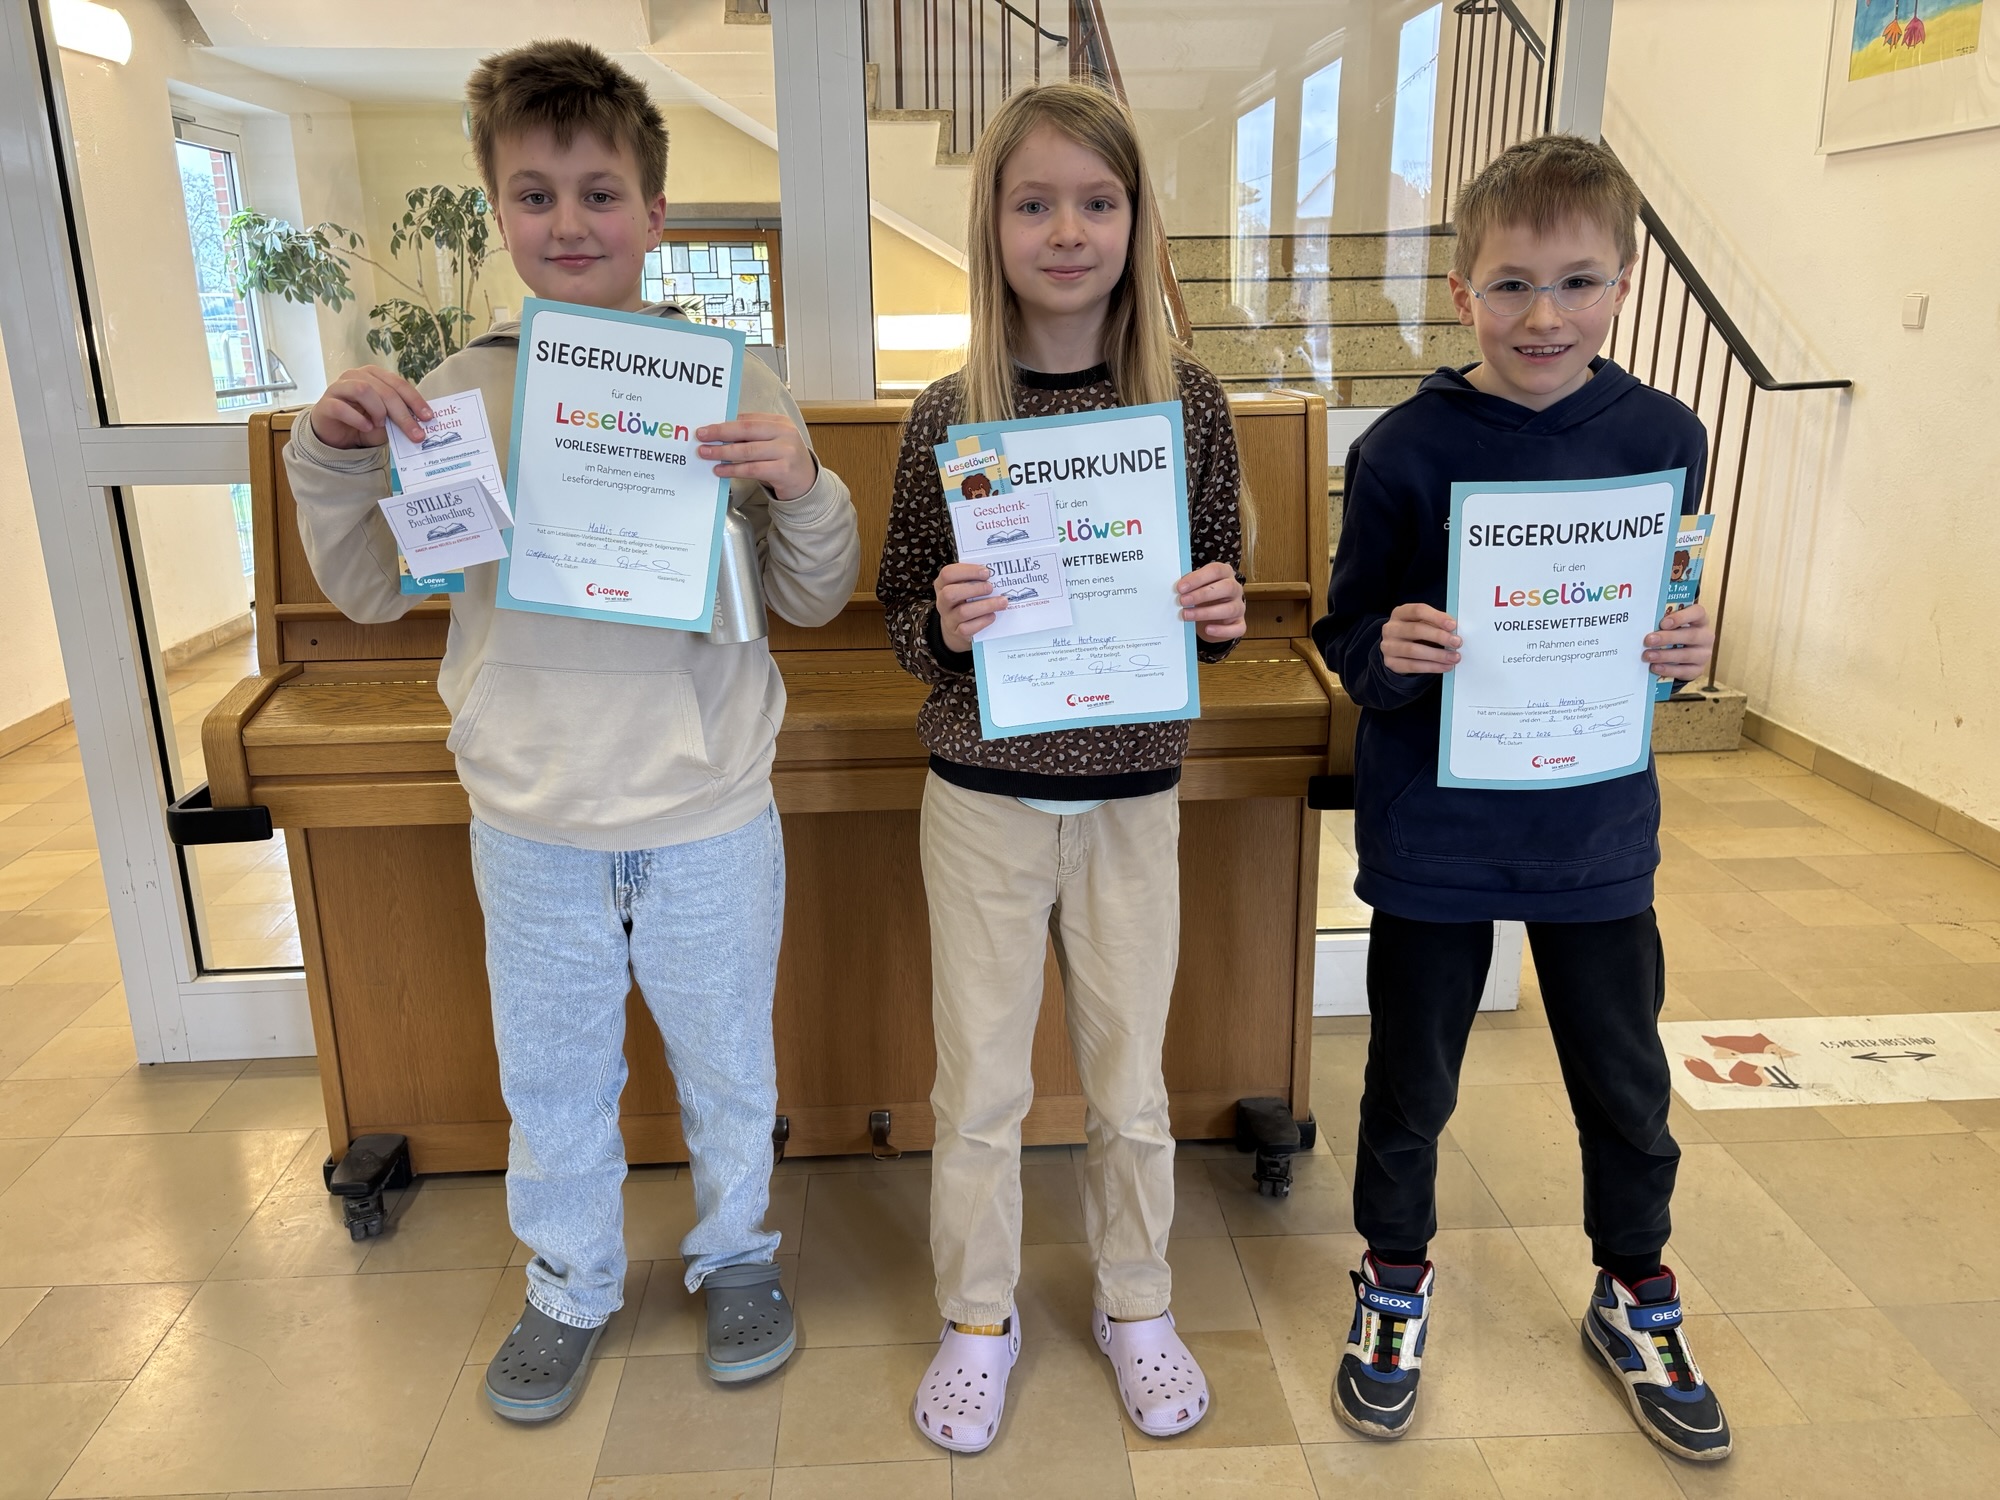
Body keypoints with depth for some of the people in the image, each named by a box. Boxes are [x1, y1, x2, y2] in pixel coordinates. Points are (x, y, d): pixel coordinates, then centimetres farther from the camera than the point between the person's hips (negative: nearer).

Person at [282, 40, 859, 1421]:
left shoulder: (733, 383, -6)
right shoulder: (462, 389, -2)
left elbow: (816, 602, -3)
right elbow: (374, 596, 6)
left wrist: (802, 486, -22)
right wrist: (333, 461, -11)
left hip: (710, 816, -1)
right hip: (529, 824, 2)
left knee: (727, 1065, 18)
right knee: (552, 1078, 19)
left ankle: (737, 1252, 45)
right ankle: (573, 1282, 45)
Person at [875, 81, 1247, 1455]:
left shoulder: (1191, 404, -3)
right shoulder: (948, 416, -6)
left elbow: (1218, 597, 6)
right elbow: (901, 613, 2)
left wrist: (1222, 614, -16)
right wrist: (942, 622, -20)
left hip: (1131, 800, 1)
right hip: (984, 799, 0)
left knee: (1130, 1081, 15)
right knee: (980, 1085, 12)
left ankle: (1137, 1304, 40)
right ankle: (980, 1317, 36)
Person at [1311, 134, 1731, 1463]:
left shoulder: (1664, 437, -3)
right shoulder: (1406, 451, -11)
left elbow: (1678, 622, 7)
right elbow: (1347, 642, -7)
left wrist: (1691, 650, -14)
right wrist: (1390, 651, -28)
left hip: (1598, 830, 3)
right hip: (1434, 835, -2)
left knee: (1625, 1074, 18)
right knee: (1413, 1073, 14)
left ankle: (1636, 1293, 44)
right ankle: (1398, 1278, 40)